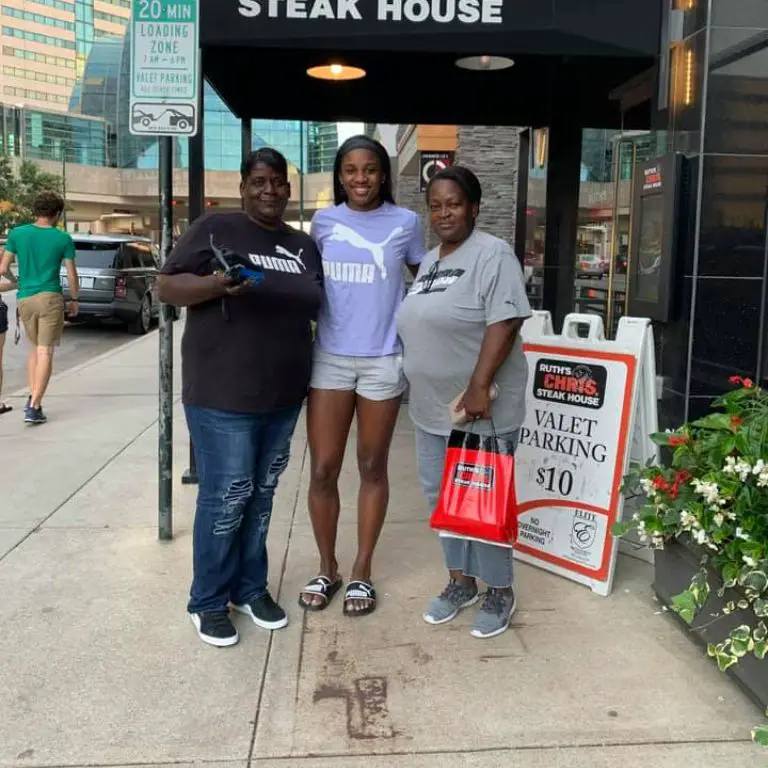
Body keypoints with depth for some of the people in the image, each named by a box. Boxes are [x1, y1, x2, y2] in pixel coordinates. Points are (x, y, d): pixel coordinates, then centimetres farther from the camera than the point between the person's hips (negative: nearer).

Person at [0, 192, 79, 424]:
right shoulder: (63, 238, -3)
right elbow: (71, 274, 0)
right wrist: (74, 300, 14)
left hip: (24, 300, 3)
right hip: (50, 298, -3)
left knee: (35, 348, 20)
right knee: (45, 352, -2)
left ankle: (32, 398, 10)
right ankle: (34, 407, -7)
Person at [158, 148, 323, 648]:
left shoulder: (304, 245, 13)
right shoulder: (215, 228, -3)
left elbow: (316, 307, 24)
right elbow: (168, 286, -7)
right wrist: (217, 284, -24)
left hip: (284, 395, 5)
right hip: (223, 393, -5)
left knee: (262, 495, 14)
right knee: (226, 496, -1)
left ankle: (251, 588, 28)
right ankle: (209, 601, 16)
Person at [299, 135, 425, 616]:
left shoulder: (405, 222, 1)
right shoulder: (323, 222, 5)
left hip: (383, 360, -1)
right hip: (329, 358, 2)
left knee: (373, 469, 9)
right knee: (323, 470, 3)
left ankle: (362, 572, 23)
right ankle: (327, 569, 22)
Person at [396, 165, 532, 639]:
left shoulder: (493, 254, -11)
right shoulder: (430, 261, 14)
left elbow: (504, 323, -20)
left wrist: (479, 386, -26)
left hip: (481, 407, -8)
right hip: (433, 406, 8)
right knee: (442, 495, 14)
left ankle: (500, 592, 18)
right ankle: (461, 581, 29)